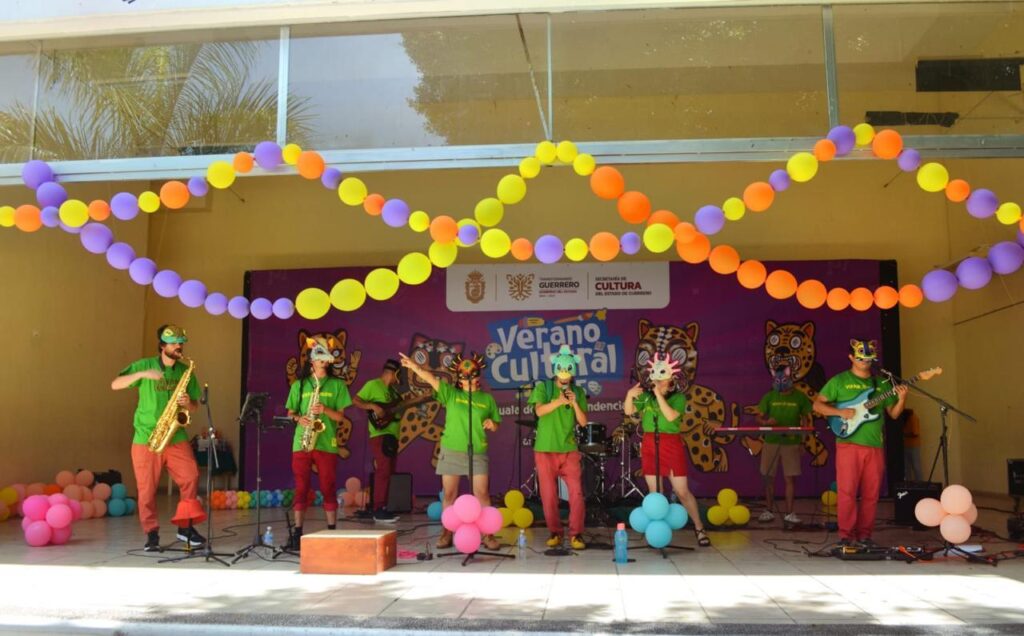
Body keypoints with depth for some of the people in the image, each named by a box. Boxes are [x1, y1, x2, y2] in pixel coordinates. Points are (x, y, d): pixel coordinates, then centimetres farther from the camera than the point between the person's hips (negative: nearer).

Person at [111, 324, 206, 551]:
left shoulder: (185, 371, 8)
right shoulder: (144, 365, 0)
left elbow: (195, 407, 12)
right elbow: (115, 385, -9)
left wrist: (188, 403, -12)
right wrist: (142, 374, -22)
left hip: (176, 437, 2)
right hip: (146, 438, -2)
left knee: (191, 478, -10)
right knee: (147, 488, 0)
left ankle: (185, 527, 3)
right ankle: (152, 534, 13)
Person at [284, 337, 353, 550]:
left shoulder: (337, 384, 6)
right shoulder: (299, 384, 11)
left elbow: (340, 416, 3)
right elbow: (290, 412, 12)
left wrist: (325, 409, -15)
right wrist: (299, 418, -9)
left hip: (326, 443, -1)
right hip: (301, 442, 1)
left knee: (328, 489, 2)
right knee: (301, 489, 2)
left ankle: (332, 532, 9)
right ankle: (297, 533, 7)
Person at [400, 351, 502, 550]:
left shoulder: (487, 399, 8)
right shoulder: (451, 394, 4)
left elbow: (496, 425, 15)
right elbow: (431, 379, -11)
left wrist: (492, 424, -9)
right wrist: (415, 367, -25)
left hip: (477, 453, 0)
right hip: (451, 452, 0)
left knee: (482, 494, -4)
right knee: (448, 494, 5)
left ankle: (488, 534, 4)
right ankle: (446, 533, 17)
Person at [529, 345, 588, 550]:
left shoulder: (578, 392, 9)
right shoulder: (543, 387, 2)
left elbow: (583, 422, 2)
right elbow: (539, 411, -15)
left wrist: (574, 403, -14)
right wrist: (559, 401, -30)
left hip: (569, 450, 1)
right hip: (545, 450, -1)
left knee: (576, 493, -7)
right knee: (548, 495, 3)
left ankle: (576, 534, 2)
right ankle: (555, 532, 17)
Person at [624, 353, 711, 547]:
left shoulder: (678, 397, -3)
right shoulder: (646, 395, 9)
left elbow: (671, 416, -19)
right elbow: (628, 411, 4)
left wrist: (659, 395, -20)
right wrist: (629, 395, -13)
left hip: (671, 445, -4)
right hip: (649, 445, 4)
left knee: (682, 491, -3)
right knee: (654, 491, 7)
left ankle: (700, 529, 8)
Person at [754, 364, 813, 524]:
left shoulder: (800, 397, 4)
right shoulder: (769, 397, 5)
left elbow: (806, 418, 9)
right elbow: (759, 418, 7)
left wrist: (804, 427, -13)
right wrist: (766, 422, -15)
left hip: (791, 443, -1)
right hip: (771, 442, 1)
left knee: (790, 478, -1)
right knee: (769, 477, 5)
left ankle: (789, 513, 8)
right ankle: (768, 511, 16)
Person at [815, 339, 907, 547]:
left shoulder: (882, 383, 14)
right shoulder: (839, 381, 4)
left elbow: (893, 414, 15)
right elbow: (817, 404, 1)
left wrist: (901, 400, -5)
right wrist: (840, 412, -14)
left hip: (875, 446, 4)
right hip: (848, 444, -3)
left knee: (871, 494, 5)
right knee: (847, 492, -7)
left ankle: (864, 534, 14)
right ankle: (846, 534, 0)